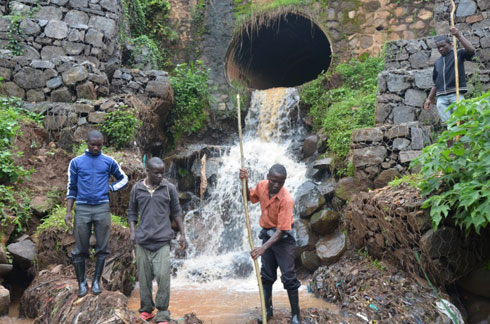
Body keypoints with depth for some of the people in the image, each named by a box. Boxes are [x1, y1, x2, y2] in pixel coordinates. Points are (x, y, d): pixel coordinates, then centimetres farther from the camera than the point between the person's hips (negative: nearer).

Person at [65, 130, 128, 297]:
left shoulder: (109, 162, 7)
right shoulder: (76, 162, 6)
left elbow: (124, 179, 18)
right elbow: (71, 189, 8)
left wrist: (110, 188, 0)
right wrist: (68, 212, 1)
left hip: (102, 208, 0)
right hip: (82, 208, 0)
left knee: (102, 247, 2)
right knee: (80, 249, 1)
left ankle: (96, 281, 14)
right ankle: (82, 282, 13)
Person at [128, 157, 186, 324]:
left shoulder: (169, 188, 1)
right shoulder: (137, 188, 4)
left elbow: (176, 211, 7)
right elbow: (132, 212, 13)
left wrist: (182, 234, 4)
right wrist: (132, 231, 1)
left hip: (162, 240, -2)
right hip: (143, 240, 2)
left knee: (163, 276, -9)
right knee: (144, 276, 7)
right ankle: (146, 310, 24)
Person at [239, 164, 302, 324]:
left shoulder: (286, 199, -29)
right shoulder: (262, 186, -11)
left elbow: (281, 230, -30)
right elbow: (249, 197, 12)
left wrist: (263, 248, -38)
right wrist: (245, 183, -8)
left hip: (284, 238, -6)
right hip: (267, 234, 6)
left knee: (288, 277, -4)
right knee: (266, 275, 13)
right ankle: (267, 309, 28)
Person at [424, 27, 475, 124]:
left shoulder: (459, 54, 8)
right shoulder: (437, 62, 21)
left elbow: (471, 50, -14)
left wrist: (459, 35, -14)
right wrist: (429, 99, 19)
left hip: (456, 94, -3)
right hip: (441, 97, 4)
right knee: (446, 123, -8)